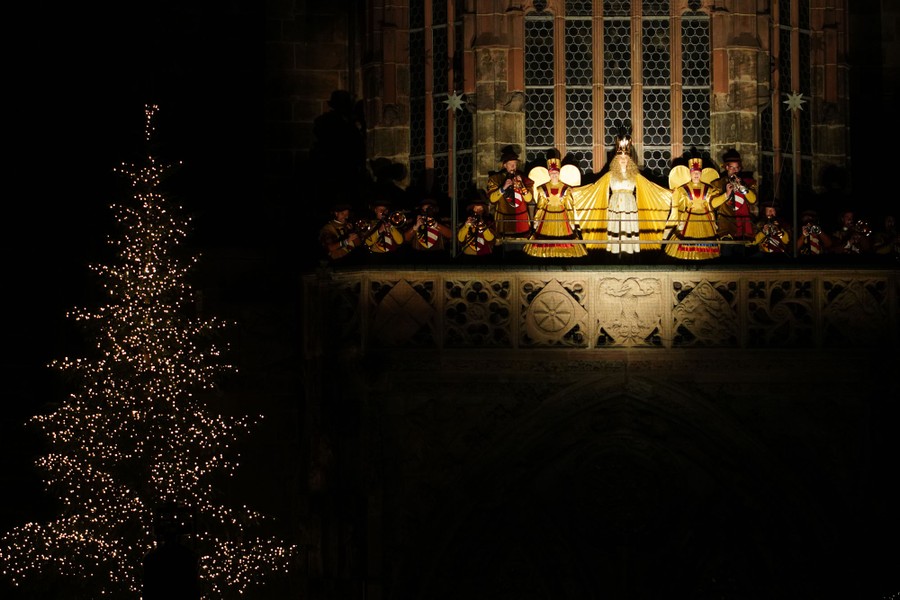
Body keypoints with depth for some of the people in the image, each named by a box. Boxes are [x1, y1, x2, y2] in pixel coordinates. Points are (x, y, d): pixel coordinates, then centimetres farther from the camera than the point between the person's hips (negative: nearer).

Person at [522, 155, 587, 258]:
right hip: (547, 219, 0)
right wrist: (536, 221, 3)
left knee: (563, 242, 0)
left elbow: (569, 207, 2)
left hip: (562, 218, 0)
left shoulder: (566, 188, 0)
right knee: (547, 243, 0)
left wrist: (572, 223, 0)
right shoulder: (543, 188, 2)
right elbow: (539, 206, 6)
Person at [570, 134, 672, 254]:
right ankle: (616, 249, -3)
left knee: (629, 226, -4)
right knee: (616, 226, -5)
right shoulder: (610, 175, 6)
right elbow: (595, 186, 4)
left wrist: (668, 193, 4)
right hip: (615, 205, 0)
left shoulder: (634, 175, 8)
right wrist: (577, 191, -2)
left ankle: (628, 249, -2)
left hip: (629, 205, 0)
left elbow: (649, 186, 8)